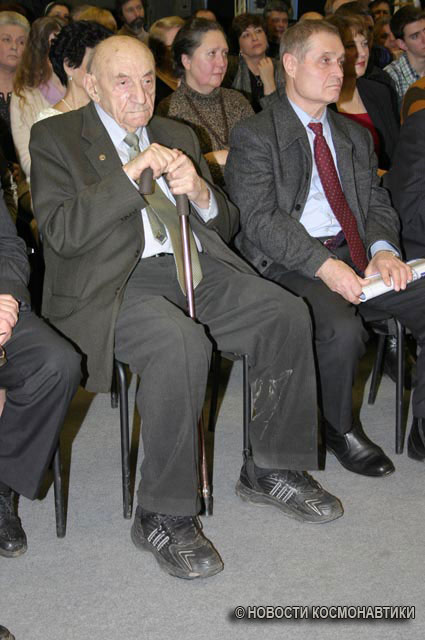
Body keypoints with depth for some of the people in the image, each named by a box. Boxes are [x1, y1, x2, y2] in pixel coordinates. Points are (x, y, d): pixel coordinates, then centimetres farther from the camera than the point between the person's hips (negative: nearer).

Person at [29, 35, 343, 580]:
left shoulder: (178, 136, 21)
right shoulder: (55, 138, 4)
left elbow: (225, 226, 19)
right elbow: (59, 233, -10)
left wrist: (200, 193, -4)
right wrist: (128, 174, -16)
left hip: (193, 269, 6)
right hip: (112, 283, -6)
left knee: (287, 314, -17)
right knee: (180, 342, -36)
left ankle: (272, 470, 2)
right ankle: (162, 516, -21)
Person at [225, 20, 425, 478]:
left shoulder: (355, 136, 21)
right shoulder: (254, 136, 0)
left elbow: (376, 202, 15)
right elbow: (261, 219, -11)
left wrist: (383, 249, -10)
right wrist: (324, 265, -24)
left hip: (355, 254, 6)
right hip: (289, 263, -6)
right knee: (343, 329, -33)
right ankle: (340, 431, -5)